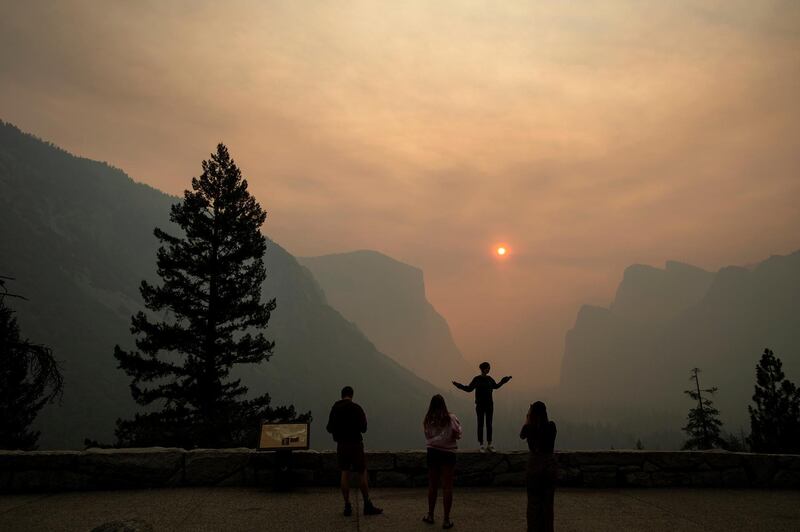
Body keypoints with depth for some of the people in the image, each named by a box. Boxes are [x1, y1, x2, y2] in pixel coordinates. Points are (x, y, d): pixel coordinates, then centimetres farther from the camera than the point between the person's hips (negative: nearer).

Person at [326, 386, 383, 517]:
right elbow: (363, 428, -11)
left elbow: (329, 428, 8)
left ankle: (347, 506, 7)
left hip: (341, 445, 4)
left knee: (345, 474, 8)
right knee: (362, 473, 3)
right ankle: (367, 505, 5)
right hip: (355, 443, -4)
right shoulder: (356, 409, -9)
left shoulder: (335, 408, 3)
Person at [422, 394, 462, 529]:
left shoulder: (427, 420, -6)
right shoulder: (451, 418, -11)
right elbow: (457, 434, -6)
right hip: (448, 453, -2)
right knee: (447, 487, 4)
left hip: (432, 452, 2)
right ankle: (446, 520, 7)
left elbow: (428, 436, -2)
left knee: (432, 485, 15)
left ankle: (430, 515, 27)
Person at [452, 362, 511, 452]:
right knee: (480, 424, 2)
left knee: (489, 424, 6)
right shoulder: (476, 379, -6)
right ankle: (481, 445, 8)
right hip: (480, 405, -4)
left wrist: (503, 381, 26)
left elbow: (496, 386, 24)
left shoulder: (489, 379, 5)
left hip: (489, 405, 4)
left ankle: (489, 445, 13)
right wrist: (458, 385, -9)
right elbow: (469, 389, 0)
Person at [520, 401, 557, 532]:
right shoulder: (551, 425, -6)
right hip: (550, 463, 2)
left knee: (534, 500, 8)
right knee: (548, 500, 11)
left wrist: (527, 420, 15)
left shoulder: (530, 427, -10)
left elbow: (522, 435, 12)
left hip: (535, 463, -2)